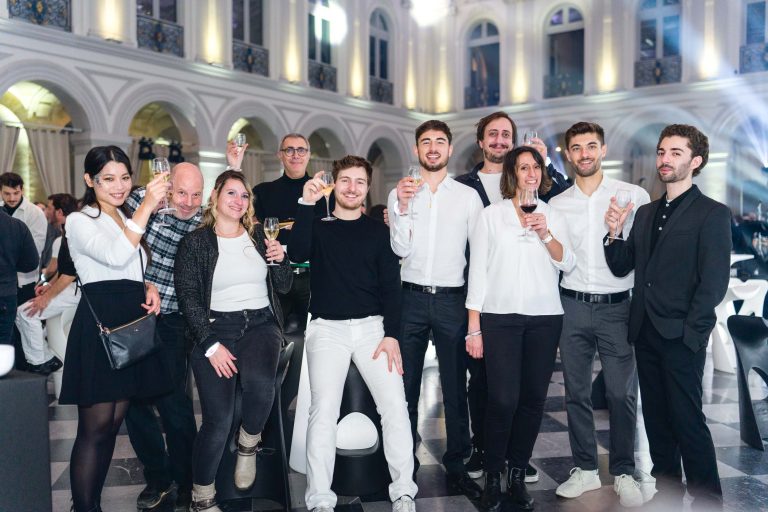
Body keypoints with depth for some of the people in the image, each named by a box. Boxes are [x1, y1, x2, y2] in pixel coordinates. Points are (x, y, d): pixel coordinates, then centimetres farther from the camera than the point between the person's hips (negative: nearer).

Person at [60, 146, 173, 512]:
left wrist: (150, 287, 4)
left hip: (132, 324, 7)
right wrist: (147, 205, -26)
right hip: (99, 325, -7)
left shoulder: (129, 219, 19)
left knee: (114, 422, 12)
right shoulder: (79, 221, -3)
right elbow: (115, 256, -22)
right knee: (95, 426, -6)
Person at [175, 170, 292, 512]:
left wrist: (280, 259, -5)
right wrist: (211, 344, -12)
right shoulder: (195, 242, 4)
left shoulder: (258, 237, 14)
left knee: (260, 382, -31)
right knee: (218, 419, -16)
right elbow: (188, 298, -2)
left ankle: (248, 444, 2)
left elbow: (283, 287, 16)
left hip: (261, 323, 2)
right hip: (216, 327, -2)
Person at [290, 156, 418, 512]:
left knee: (395, 405, -9)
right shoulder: (318, 227, 9)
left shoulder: (378, 231, 11)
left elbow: (391, 286, 5)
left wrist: (392, 334, -6)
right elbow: (297, 254, -12)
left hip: (372, 325, 1)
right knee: (324, 409, -11)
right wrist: (306, 204, -19)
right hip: (327, 328, -1)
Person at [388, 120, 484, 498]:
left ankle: (456, 466, 20)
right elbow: (401, 250, -3)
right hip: (411, 297, 1)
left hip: (452, 298, 0)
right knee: (406, 384, 8)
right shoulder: (399, 193, 6)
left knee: (455, 386, 7)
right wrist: (403, 207, -15)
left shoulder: (468, 196, 4)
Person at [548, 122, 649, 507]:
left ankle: (624, 473, 19)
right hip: (572, 306, 3)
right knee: (576, 392, 9)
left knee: (622, 393, 2)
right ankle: (585, 469, 23)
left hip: (617, 306, -2)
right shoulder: (557, 204, 8)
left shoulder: (634, 196, 0)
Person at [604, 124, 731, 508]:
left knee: (687, 420, -2)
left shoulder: (712, 214, -5)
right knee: (656, 419, 13)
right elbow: (621, 267, 12)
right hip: (645, 332, 6)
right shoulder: (645, 213, 14)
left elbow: (714, 283, -10)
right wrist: (615, 233, -5)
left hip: (681, 336, -6)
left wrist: (690, 331, -14)